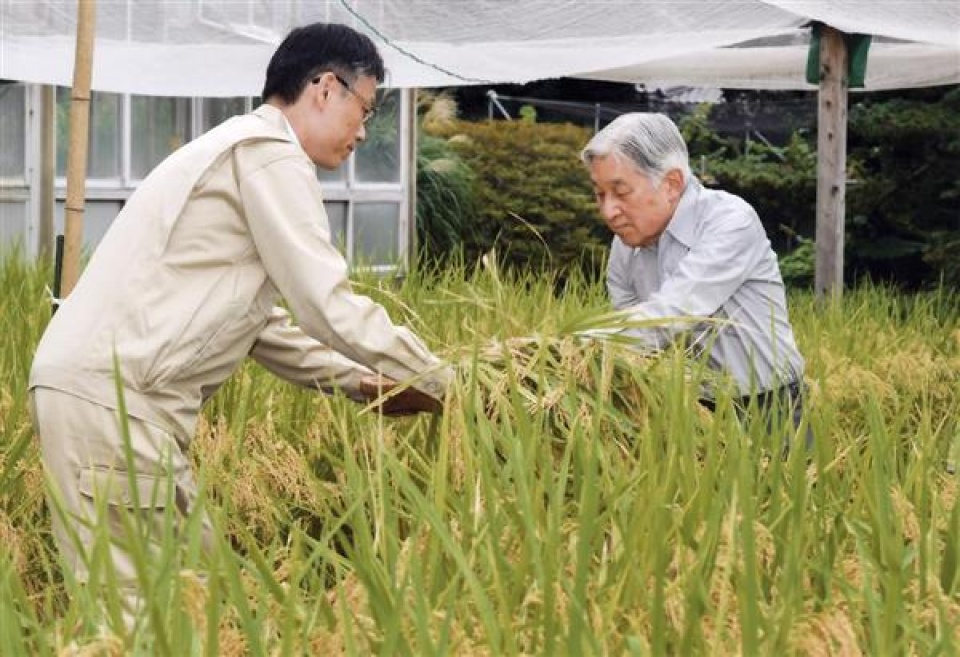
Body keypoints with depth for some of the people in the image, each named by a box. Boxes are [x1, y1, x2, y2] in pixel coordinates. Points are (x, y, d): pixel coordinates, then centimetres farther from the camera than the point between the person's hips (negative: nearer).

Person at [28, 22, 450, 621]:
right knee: (140, 606, -10)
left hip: (106, 386, 10)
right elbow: (328, 306, -13)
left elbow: (255, 320, 25)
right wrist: (443, 384, -2)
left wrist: (355, 379, 18)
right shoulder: (269, 153, -8)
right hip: (111, 393, -10)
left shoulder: (240, 153, 23)